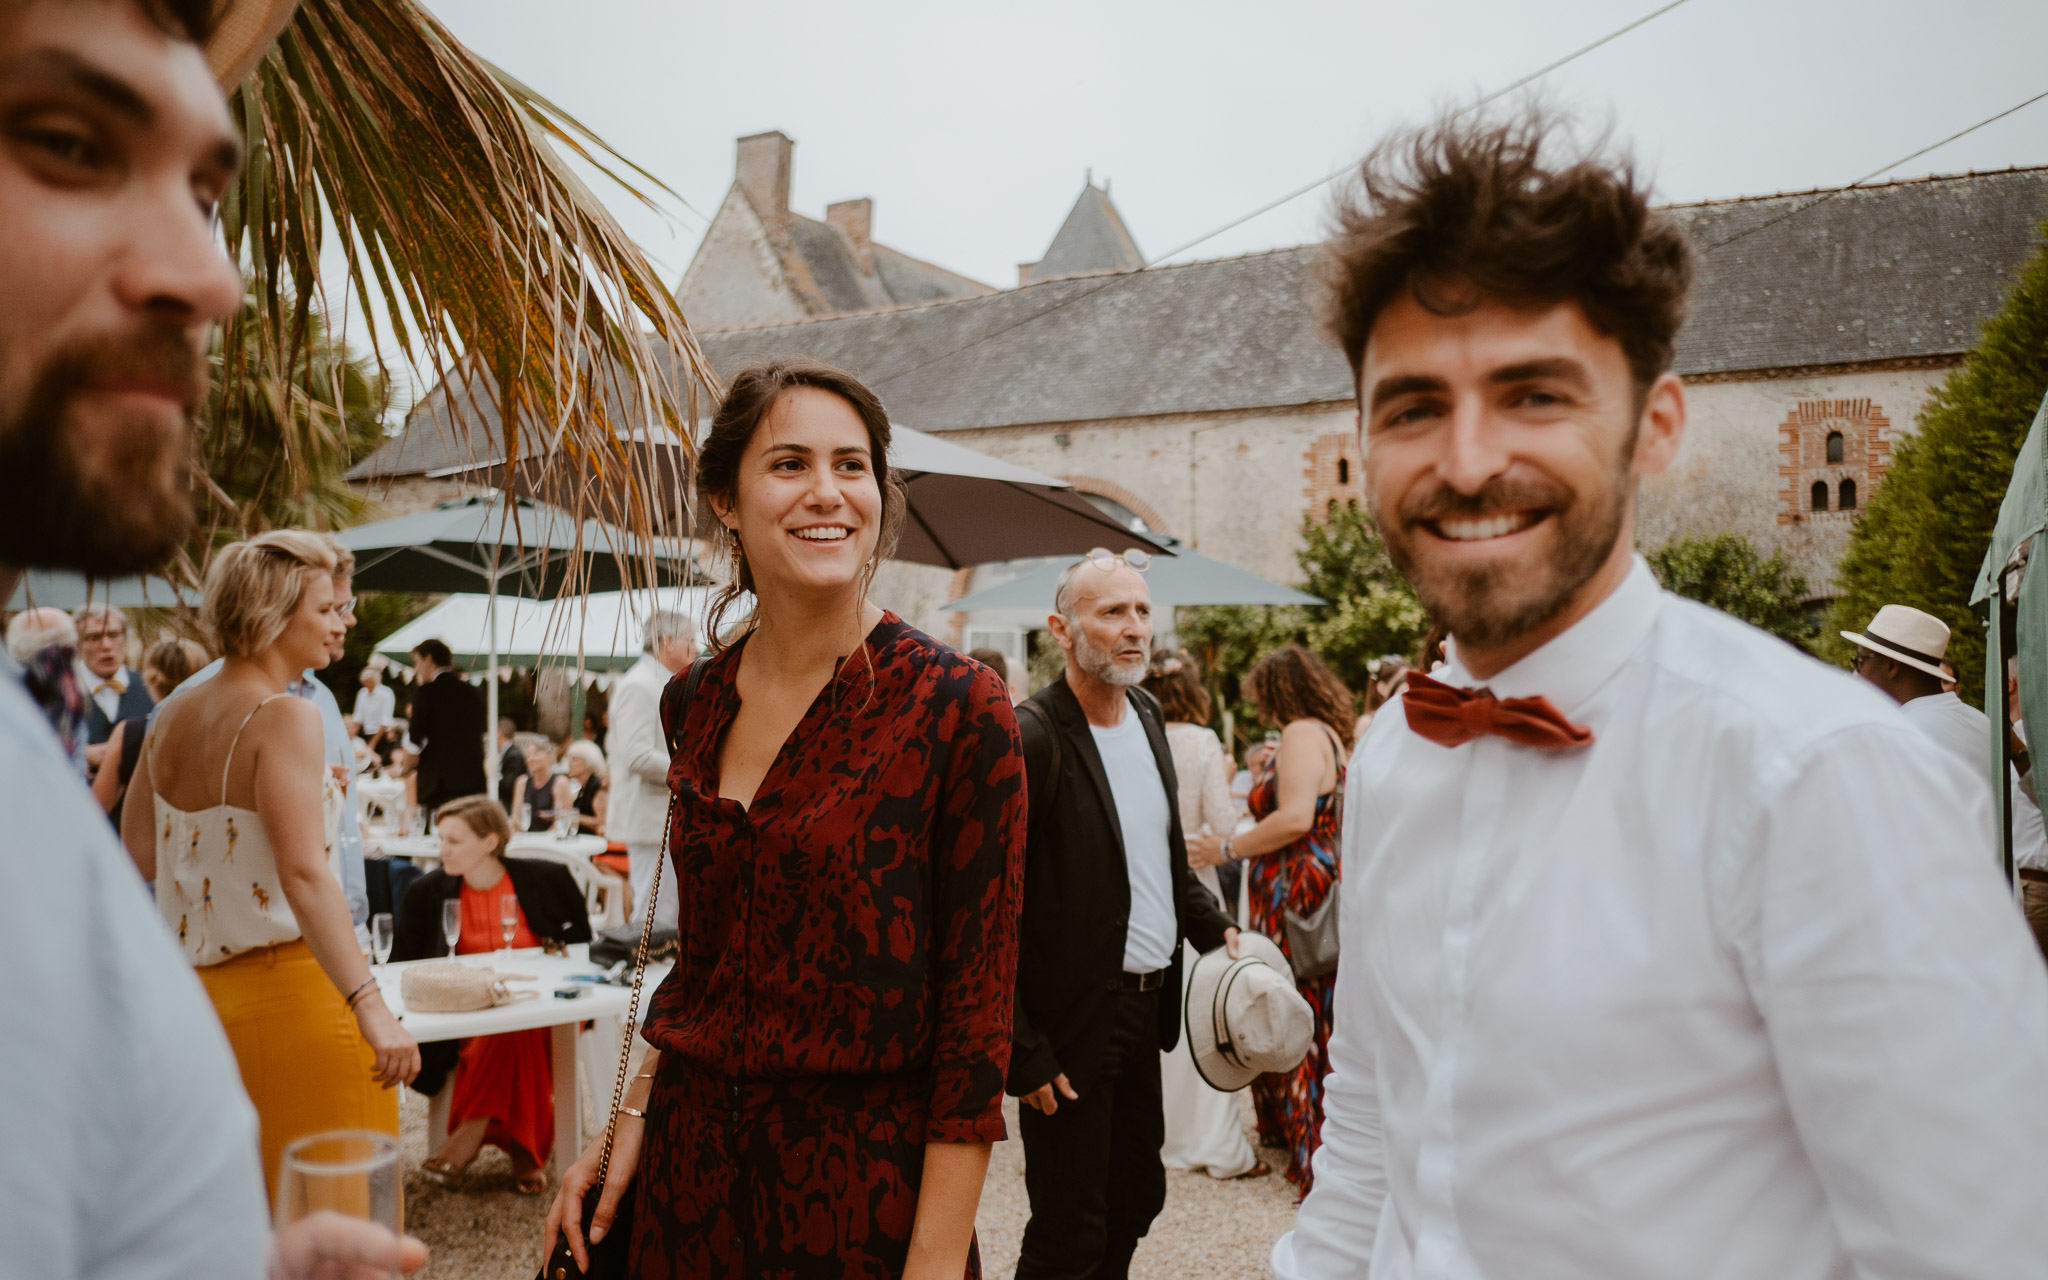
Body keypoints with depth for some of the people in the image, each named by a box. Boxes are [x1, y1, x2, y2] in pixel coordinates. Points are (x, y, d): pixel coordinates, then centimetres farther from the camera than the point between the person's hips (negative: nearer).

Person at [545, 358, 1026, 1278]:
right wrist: (636, 1117, 4)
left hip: (867, 1179, -4)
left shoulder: (957, 709, -14)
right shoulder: (694, 706, 2)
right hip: (691, 1164, 5)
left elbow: (977, 1010, -13)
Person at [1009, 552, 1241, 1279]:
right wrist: (1023, 1053, -19)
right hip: (1072, 1026, -8)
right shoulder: (1031, 739, -20)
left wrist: (1215, 930, 10)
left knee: (1136, 1200, 20)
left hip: (1145, 1004, 8)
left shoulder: (1147, 716, 7)